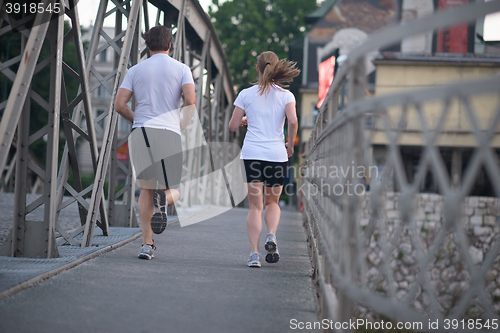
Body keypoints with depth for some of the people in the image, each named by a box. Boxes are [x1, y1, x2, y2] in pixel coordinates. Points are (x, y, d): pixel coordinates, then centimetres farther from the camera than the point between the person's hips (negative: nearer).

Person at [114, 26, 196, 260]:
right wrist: (183, 125, 9)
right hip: (169, 133, -2)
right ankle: (164, 198, -29)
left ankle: (147, 244, 2)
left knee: (147, 189, 13)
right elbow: (190, 100, -8)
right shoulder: (181, 69, 7)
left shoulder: (135, 70, 12)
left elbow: (119, 104, 5)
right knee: (173, 191, 10)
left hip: (140, 133, 2)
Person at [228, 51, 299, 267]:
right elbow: (293, 121, -12)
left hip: (252, 152, 0)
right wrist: (290, 145, 3)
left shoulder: (246, 94, 4)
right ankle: (271, 236, -8)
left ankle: (254, 253, -10)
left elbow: (233, 126, 5)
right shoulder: (286, 95, 3)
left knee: (255, 206, 2)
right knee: (272, 202, 19)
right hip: (277, 154, 0)